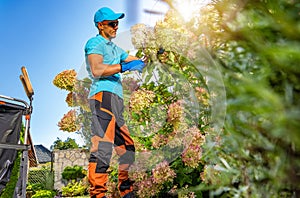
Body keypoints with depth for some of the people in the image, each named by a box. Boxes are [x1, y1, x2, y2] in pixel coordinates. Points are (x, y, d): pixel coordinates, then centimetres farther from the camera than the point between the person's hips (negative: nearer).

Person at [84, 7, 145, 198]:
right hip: (103, 95, -10)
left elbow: (136, 61, 34)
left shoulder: (115, 48, 31)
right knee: (103, 146, -19)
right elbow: (96, 70, -14)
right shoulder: (95, 43, 3)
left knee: (127, 147, 10)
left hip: (116, 100, 10)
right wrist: (124, 67, -17)